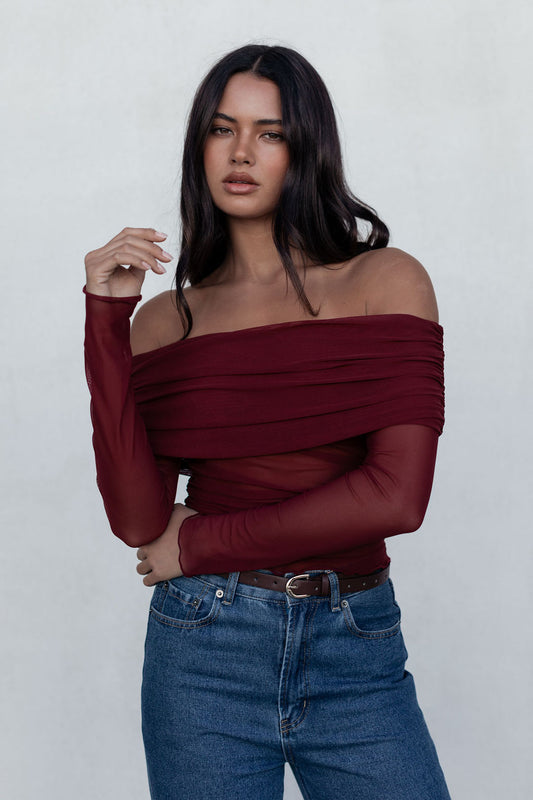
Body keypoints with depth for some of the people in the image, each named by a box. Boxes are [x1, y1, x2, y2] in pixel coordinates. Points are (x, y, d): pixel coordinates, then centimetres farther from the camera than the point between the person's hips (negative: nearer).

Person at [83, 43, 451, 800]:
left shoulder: (387, 281, -2)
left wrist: (201, 544, -6)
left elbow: (396, 496, -12)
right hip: (206, 650, 1)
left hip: (358, 652, -1)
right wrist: (107, 320, -10)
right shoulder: (167, 318, 4)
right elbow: (139, 519, -8)